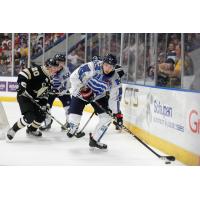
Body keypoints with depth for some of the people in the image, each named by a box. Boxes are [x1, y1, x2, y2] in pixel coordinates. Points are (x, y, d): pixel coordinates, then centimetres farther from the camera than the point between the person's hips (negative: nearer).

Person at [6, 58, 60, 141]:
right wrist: (22, 84, -37)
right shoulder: (37, 71, -19)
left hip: (33, 99, 9)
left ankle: (31, 130, 35)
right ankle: (12, 131, -9)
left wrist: (44, 104, 4)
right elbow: (23, 73, -29)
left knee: (41, 116, 9)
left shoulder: (48, 79, 10)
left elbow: (44, 93, 13)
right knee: (29, 117, -22)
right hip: (24, 96, -9)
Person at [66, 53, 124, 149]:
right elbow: (74, 77, -28)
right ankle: (72, 128, 28)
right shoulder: (92, 67, -32)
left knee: (107, 117, -8)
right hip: (81, 93, -4)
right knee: (74, 117, -12)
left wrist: (117, 114, -15)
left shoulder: (115, 79, -18)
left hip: (99, 96, 4)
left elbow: (115, 97, -11)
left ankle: (94, 140, 9)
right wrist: (83, 89, -28)